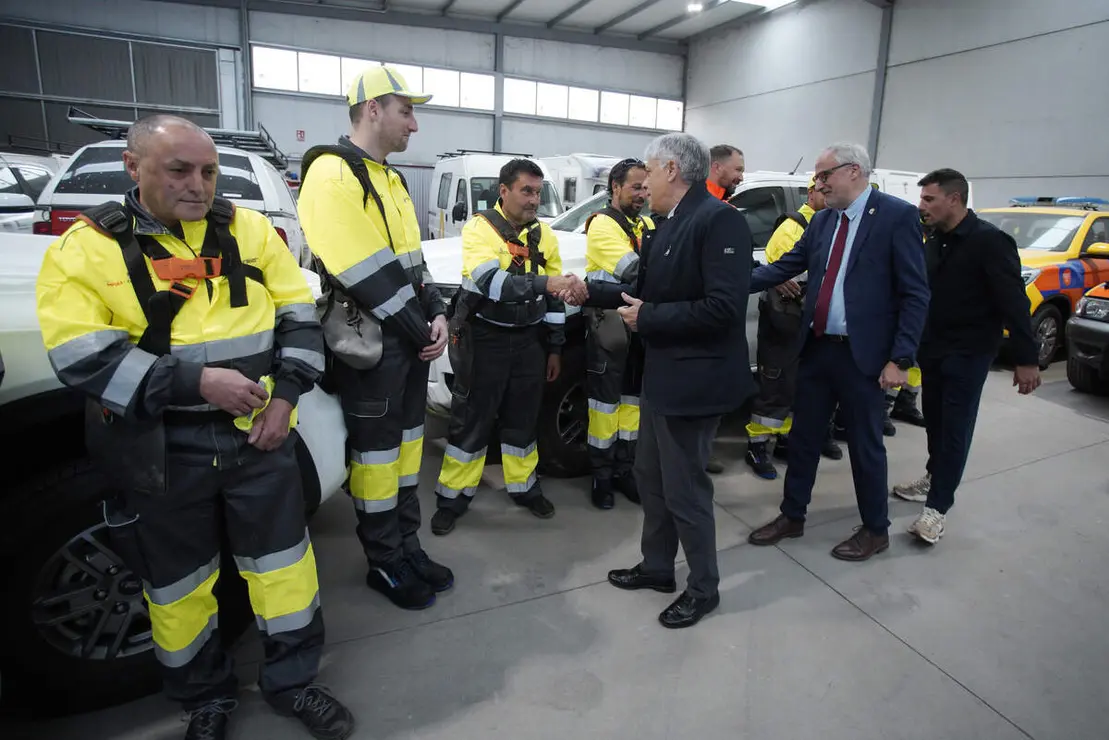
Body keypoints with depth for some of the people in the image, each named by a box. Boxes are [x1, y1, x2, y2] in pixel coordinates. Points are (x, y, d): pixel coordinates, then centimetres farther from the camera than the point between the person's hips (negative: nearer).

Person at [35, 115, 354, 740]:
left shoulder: (253, 231, 3)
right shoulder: (86, 248, -5)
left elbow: (299, 317, 5)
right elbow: (84, 358, -14)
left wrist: (285, 396, -7)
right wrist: (195, 382, -23)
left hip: (259, 434, 2)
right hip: (162, 452, -1)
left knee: (282, 563, 11)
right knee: (179, 583, 15)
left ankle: (293, 680, 33)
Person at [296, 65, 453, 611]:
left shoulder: (390, 179, 17)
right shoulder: (332, 173, -14)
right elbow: (365, 273, -22)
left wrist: (436, 314, 2)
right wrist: (419, 330, -15)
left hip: (410, 339, 9)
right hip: (369, 343, -9)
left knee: (406, 441, 15)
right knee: (377, 451, 3)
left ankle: (407, 546, 30)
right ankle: (385, 564, 19)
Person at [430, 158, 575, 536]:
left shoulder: (543, 234, 6)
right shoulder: (480, 228, -12)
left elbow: (553, 297, 11)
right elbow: (491, 282, -29)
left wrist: (555, 347, 10)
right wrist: (541, 282, -40)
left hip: (529, 339, 5)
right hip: (484, 338, -5)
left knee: (523, 418, 14)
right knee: (472, 419, 4)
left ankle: (524, 487, 31)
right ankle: (452, 497, 17)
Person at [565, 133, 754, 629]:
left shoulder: (718, 219, -18)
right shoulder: (667, 227, 11)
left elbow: (723, 306, -26)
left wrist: (647, 318, -19)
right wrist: (591, 292, 10)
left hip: (694, 380, -9)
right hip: (660, 375, 10)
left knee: (684, 489, 4)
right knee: (651, 477, 20)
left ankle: (703, 588, 26)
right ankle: (657, 567, 39)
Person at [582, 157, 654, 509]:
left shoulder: (647, 224, 13)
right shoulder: (601, 225, -11)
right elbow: (633, 270, -24)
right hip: (609, 327, -7)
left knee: (632, 399, 12)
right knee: (606, 401, 2)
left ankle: (624, 468, 25)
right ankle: (602, 474, 14)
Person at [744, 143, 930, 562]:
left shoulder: (897, 216, -9)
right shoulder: (822, 220, 10)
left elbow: (915, 294, -11)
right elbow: (785, 267, 7)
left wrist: (900, 358, -15)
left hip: (863, 355, -6)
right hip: (816, 349, 6)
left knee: (865, 445, 8)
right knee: (803, 437, 13)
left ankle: (875, 530, 28)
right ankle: (792, 516, 30)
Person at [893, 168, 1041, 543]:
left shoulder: (989, 240, -14)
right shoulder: (933, 241, 7)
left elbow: (1014, 301, -16)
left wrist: (1026, 359, -18)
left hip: (968, 353, -6)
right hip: (933, 348, 7)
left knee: (955, 428, -2)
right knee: (934, 419, 16)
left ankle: (937, 506, 3)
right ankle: (935, 479, 35)